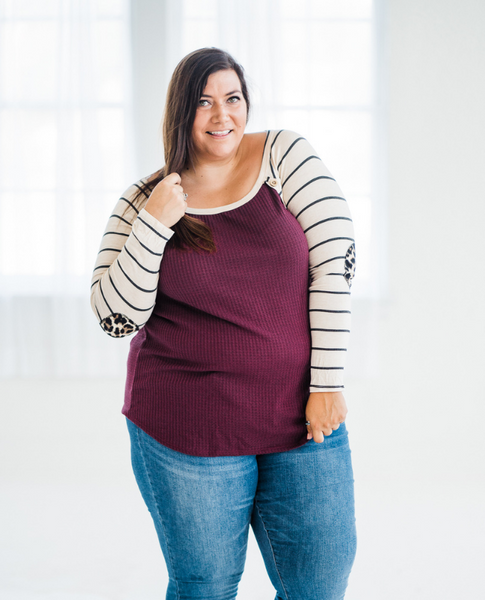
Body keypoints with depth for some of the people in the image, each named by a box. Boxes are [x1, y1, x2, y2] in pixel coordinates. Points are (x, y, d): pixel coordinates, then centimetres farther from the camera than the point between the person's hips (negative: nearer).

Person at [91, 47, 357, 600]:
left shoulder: (283, 155, 0)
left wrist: (327, 384, -8)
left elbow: (335, 260, -5)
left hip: (301, 414, 1)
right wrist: (155, 224, -14)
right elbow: (116, 317, -3)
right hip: (189, 426, -1)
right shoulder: (143, 202, 2)